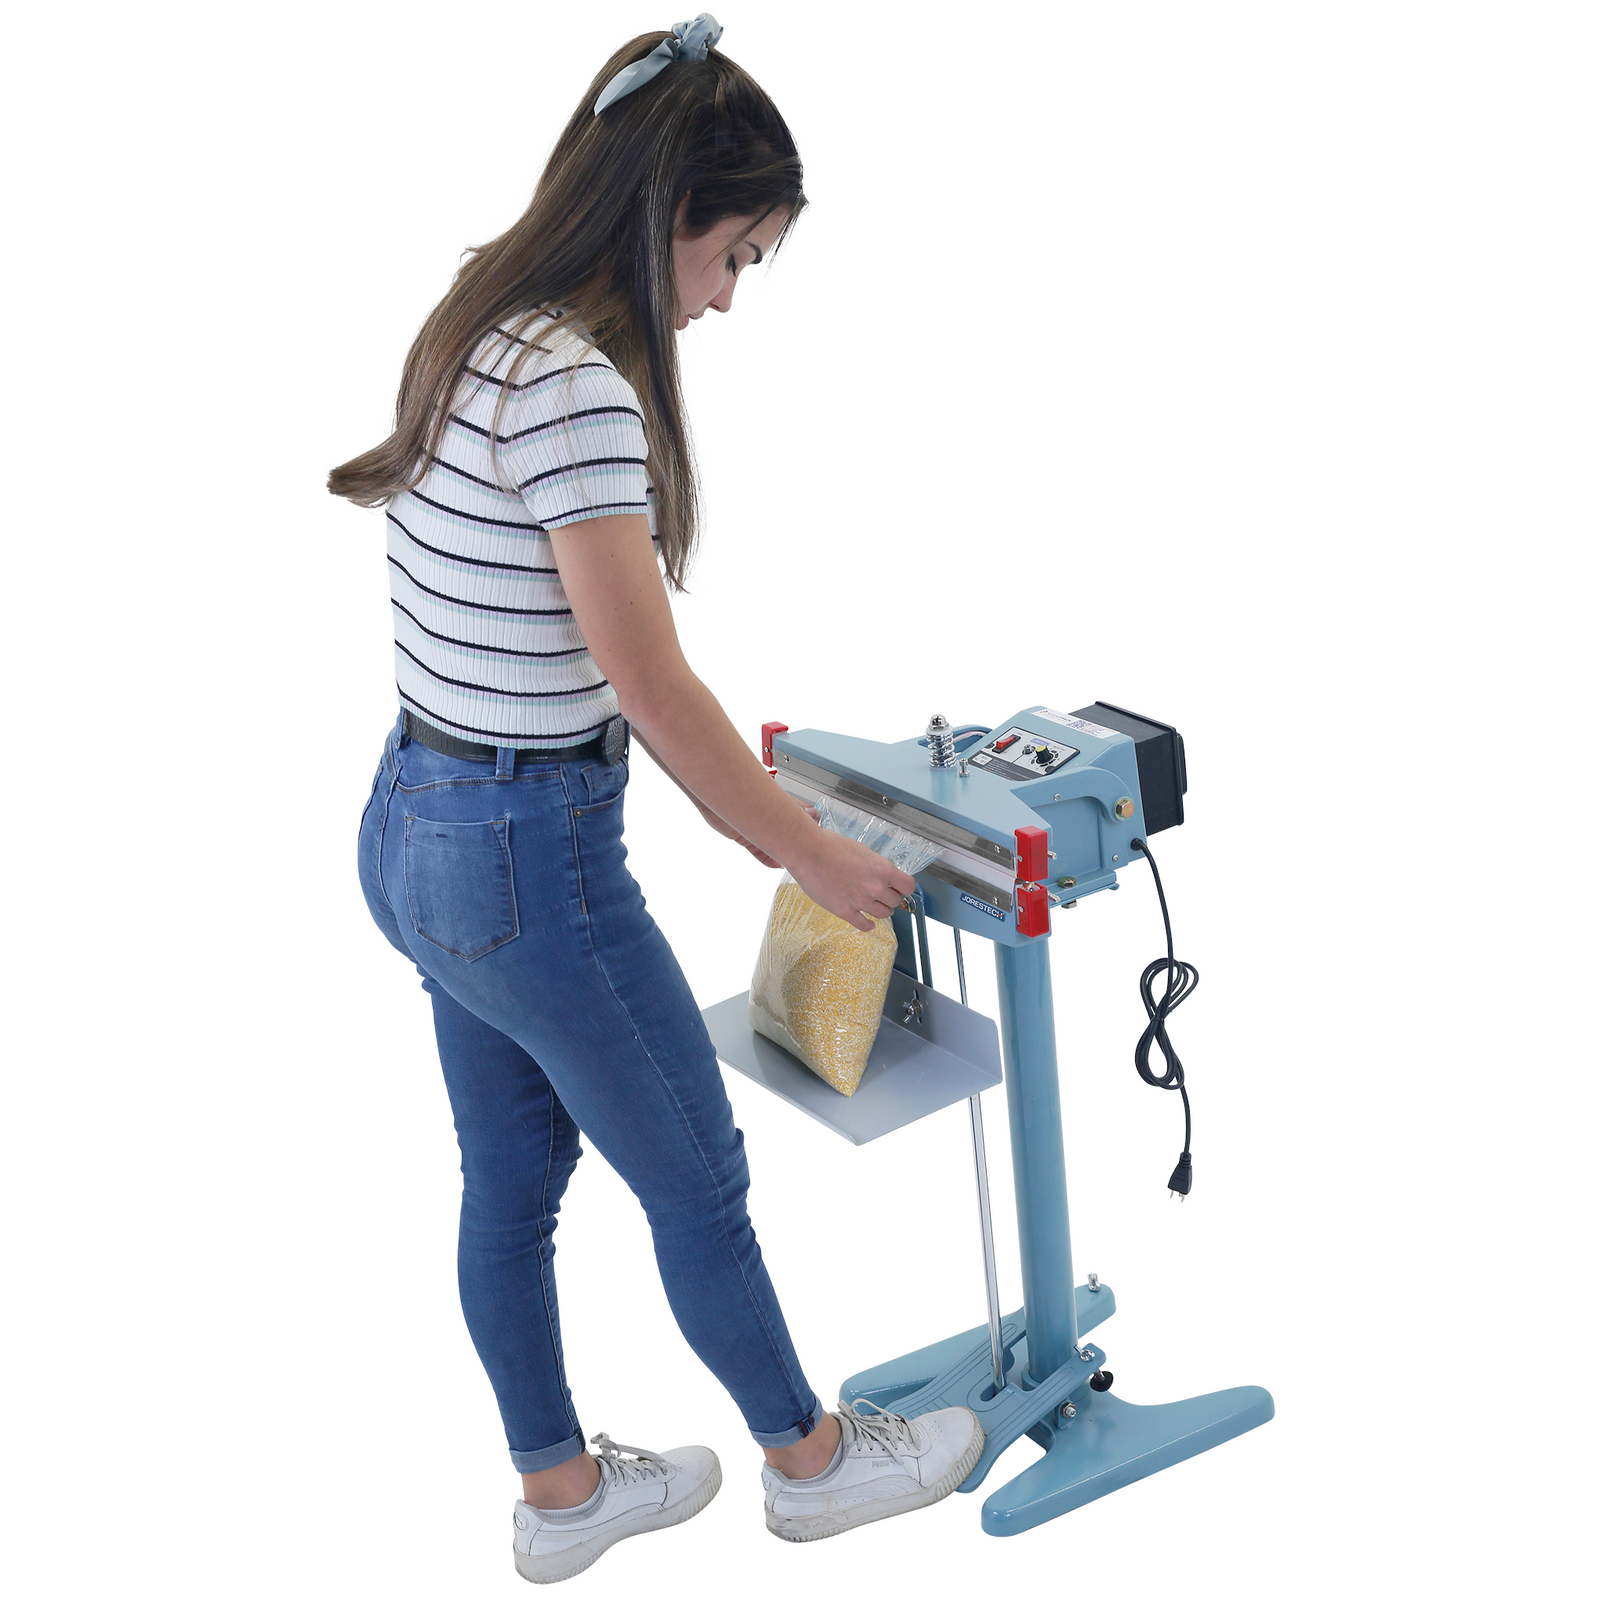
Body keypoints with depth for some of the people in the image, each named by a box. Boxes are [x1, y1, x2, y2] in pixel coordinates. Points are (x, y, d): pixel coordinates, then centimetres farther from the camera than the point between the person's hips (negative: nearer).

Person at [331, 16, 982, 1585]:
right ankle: (809, 1458, 35)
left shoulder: (485, 338, 6)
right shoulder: (576, 387, -25)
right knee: (695, 1179, 12)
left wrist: (728, 784, 16)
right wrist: (808, 851, -11)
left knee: (510, 1185, 22)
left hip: (417, 824, 9)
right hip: (529, 861, -9)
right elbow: (649, 682, -23)